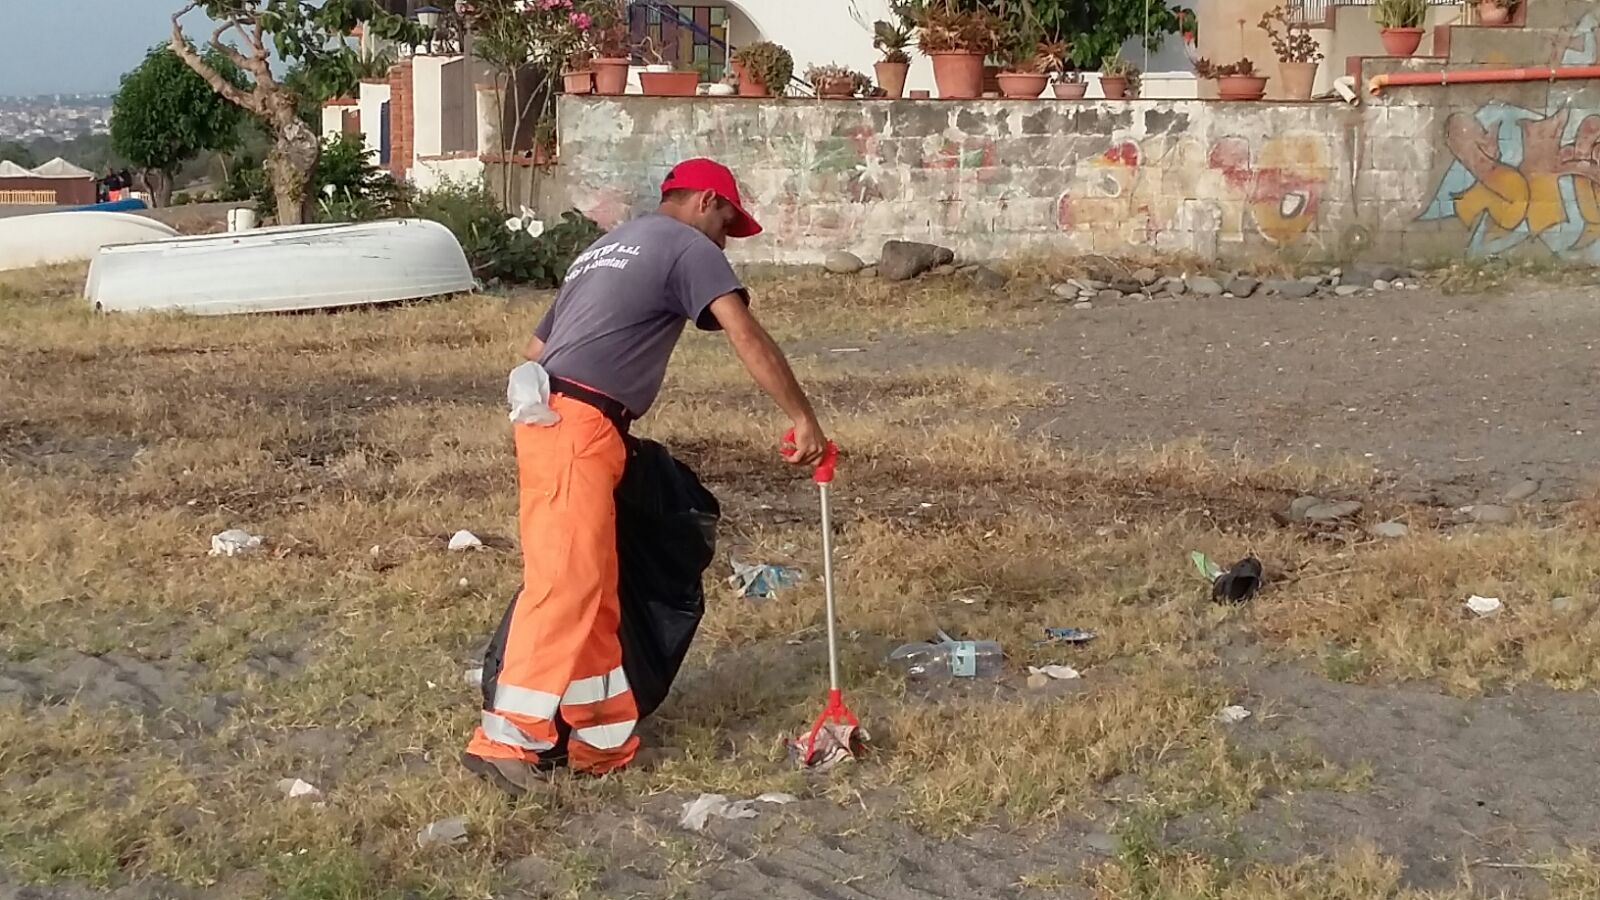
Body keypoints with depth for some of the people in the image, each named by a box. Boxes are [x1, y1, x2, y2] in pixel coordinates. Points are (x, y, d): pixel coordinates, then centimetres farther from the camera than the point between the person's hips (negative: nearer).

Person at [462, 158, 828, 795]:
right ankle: (504, 738, -18)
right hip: (578, 427, -9)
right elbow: (746, 336, -10)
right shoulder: (687, 245, 4)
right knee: (566, 583, -14)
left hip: (548, 417, 9)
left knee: (591, 586, 10)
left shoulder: (605, 250, 30)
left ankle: (604, 738, 12)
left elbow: (534, 352, 29)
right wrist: (802, 417, -9)